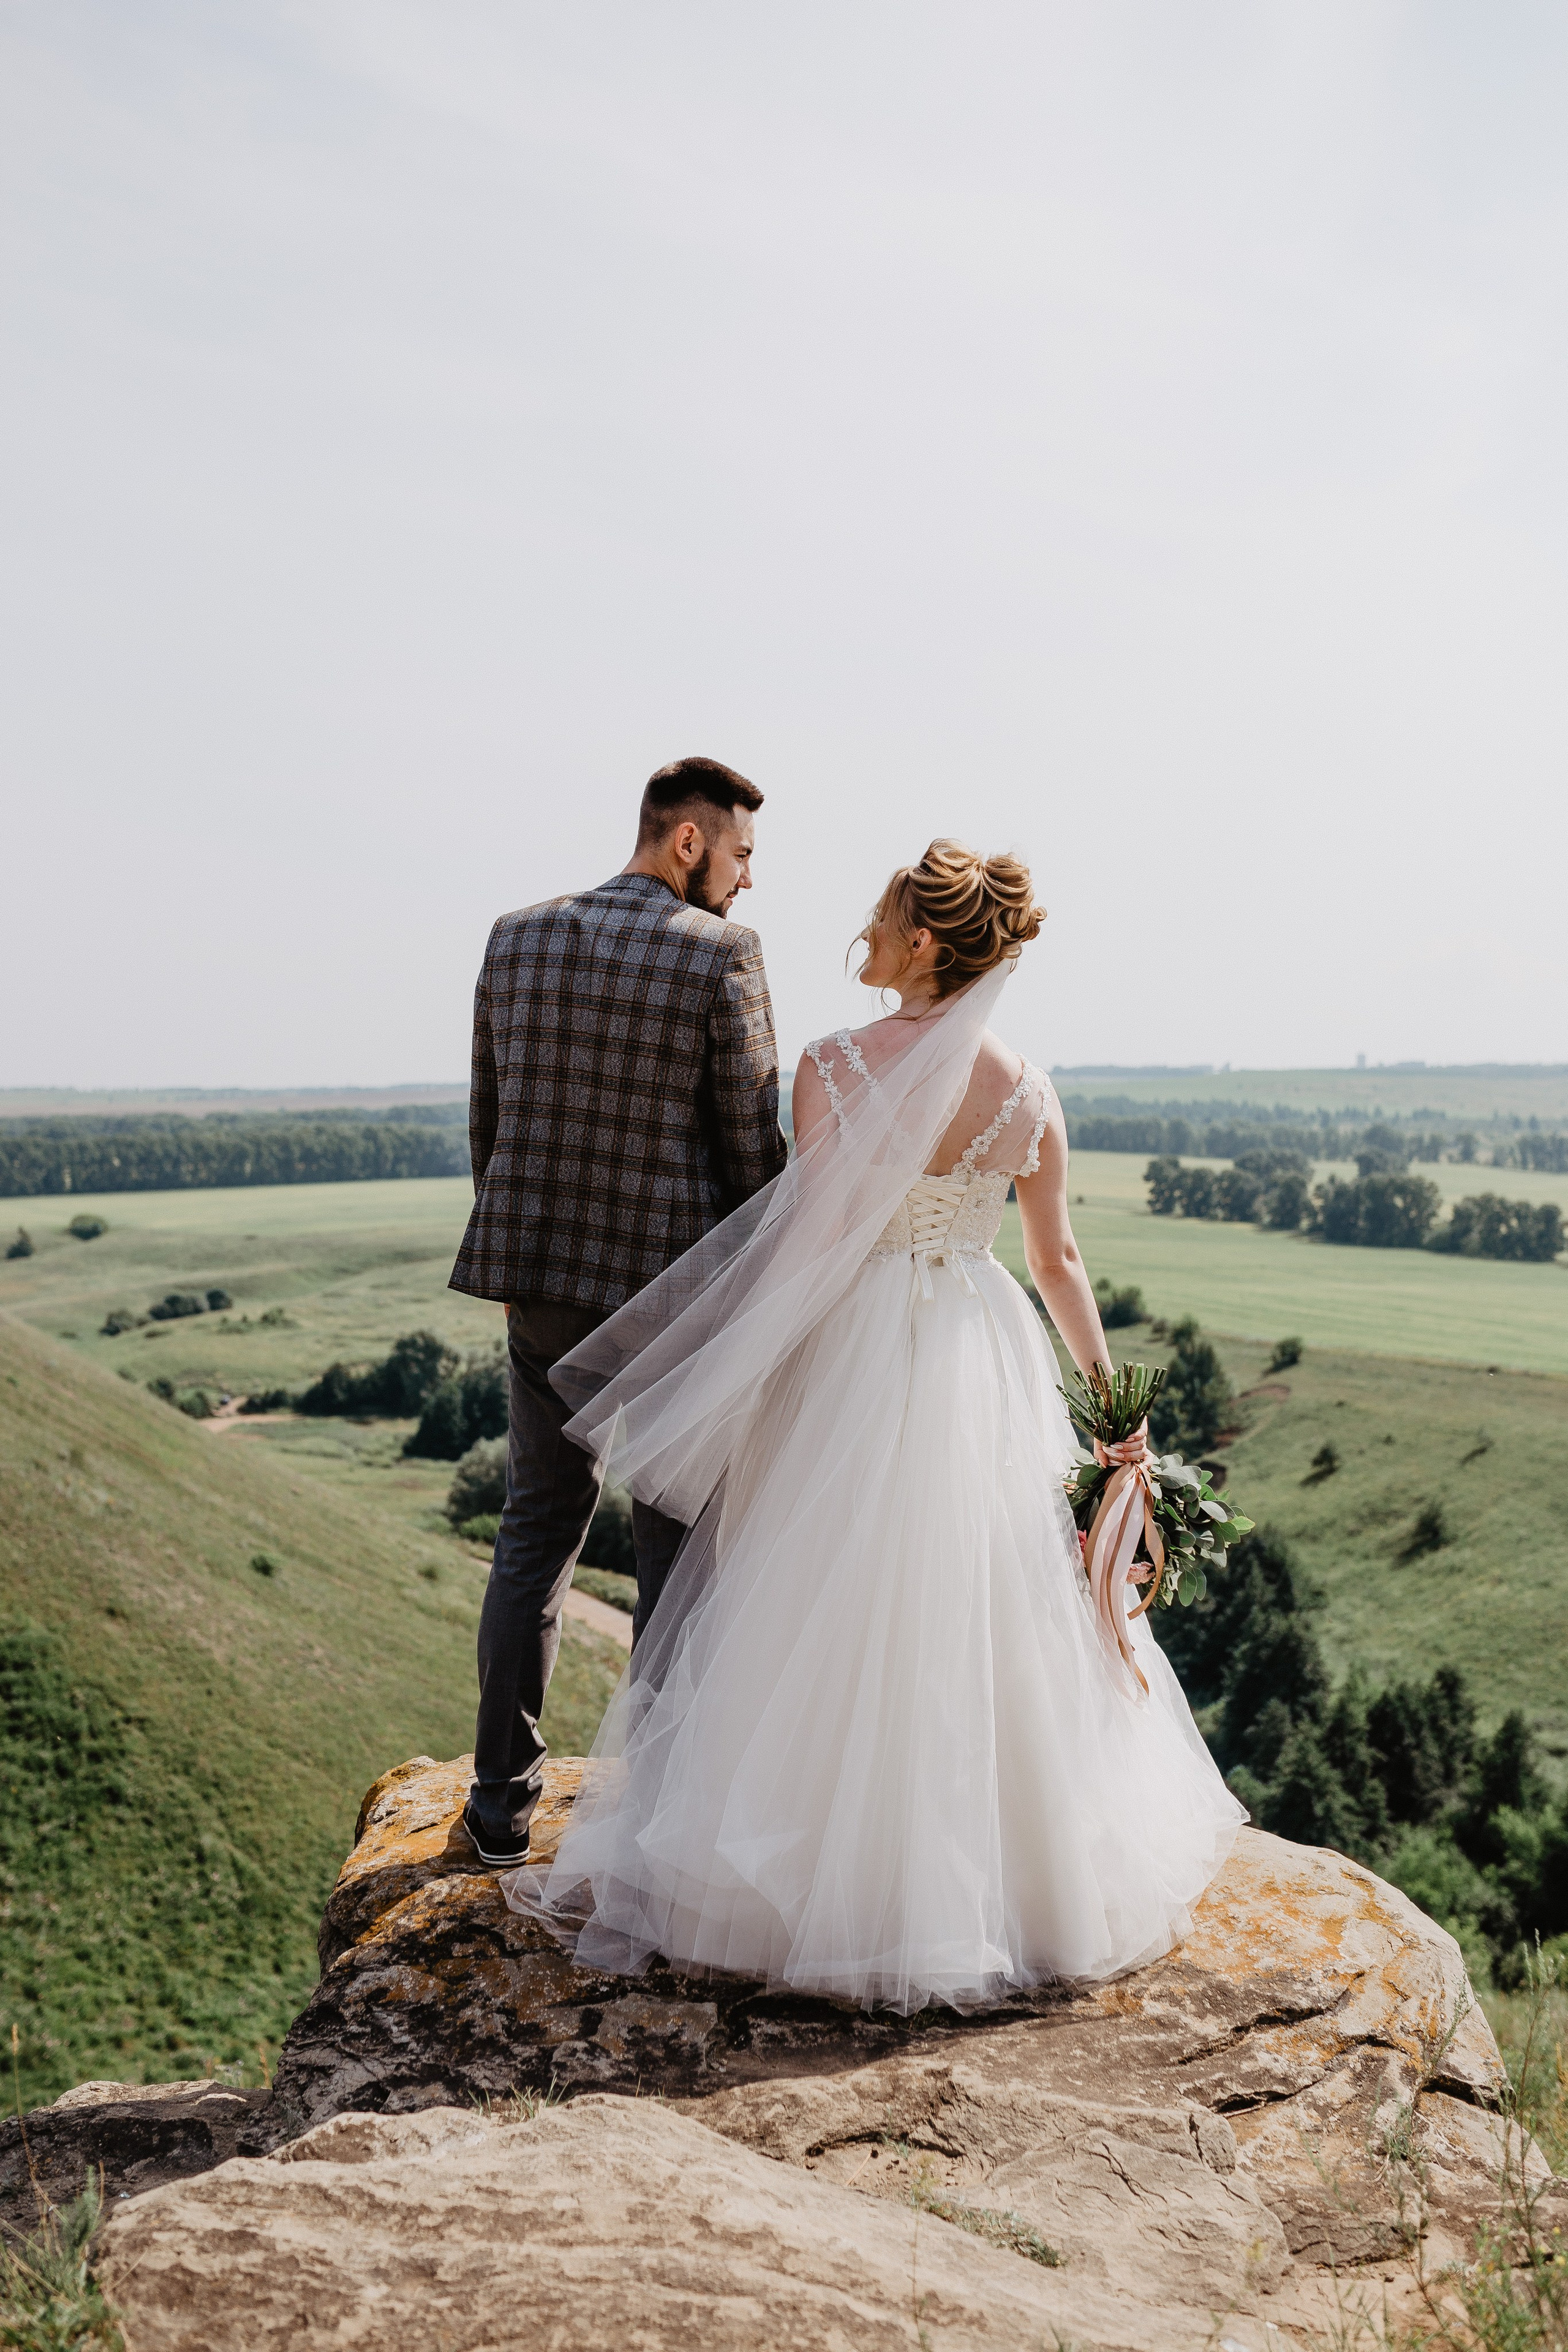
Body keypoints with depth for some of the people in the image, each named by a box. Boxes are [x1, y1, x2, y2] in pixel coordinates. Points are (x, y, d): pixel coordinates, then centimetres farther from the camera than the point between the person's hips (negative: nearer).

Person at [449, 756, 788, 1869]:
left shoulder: (516, 937, 4)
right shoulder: (720, 953, -12)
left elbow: (487, 1121, 10)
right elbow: (753, 1146, -10)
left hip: (542, 1278, 5)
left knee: (539, 1525, 17)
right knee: (678, 1542, 10)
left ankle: (503, 1798, 23)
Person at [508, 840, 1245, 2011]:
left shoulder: (836, 1066, -13)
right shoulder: (1026, 1086, -2)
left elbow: (810, 1245, -12)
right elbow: (1059, 1260, 2)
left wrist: (745, 1388, 0)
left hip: (855, 1364, -3)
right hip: (986, 1365, 4)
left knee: (823, 1628, 9)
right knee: (993, 1623, 16)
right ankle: (1040, 1875, 30)